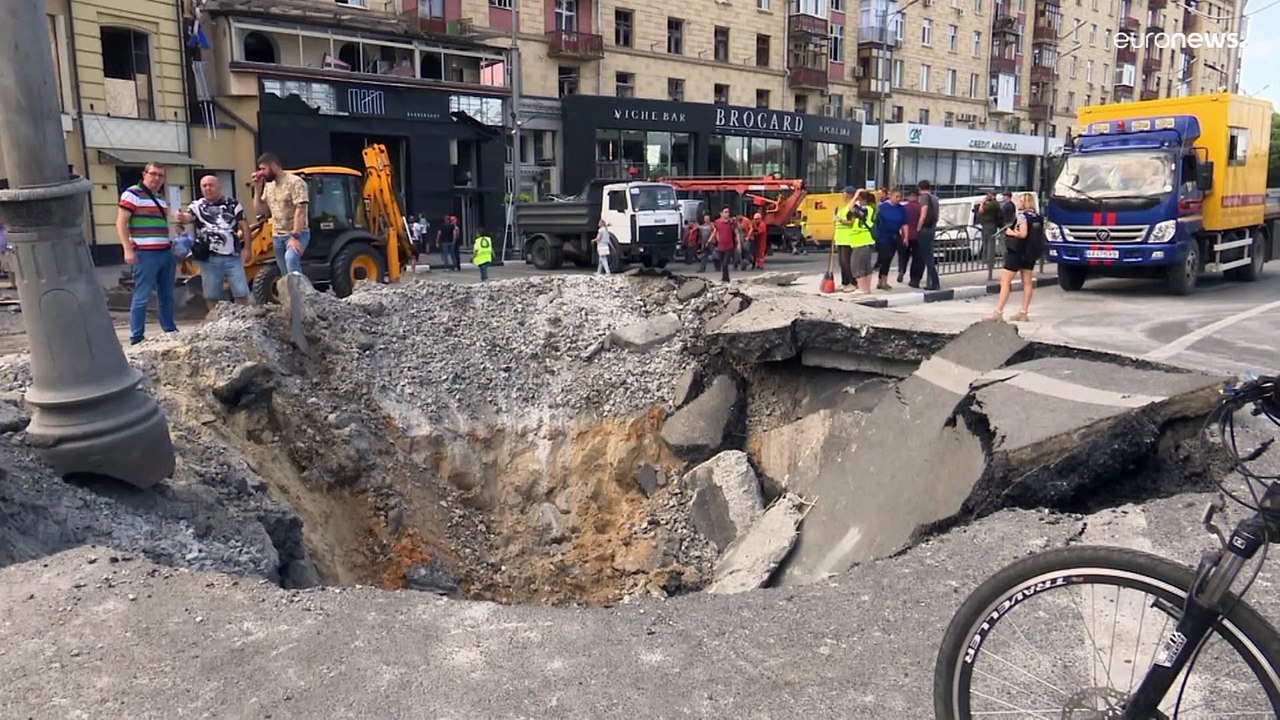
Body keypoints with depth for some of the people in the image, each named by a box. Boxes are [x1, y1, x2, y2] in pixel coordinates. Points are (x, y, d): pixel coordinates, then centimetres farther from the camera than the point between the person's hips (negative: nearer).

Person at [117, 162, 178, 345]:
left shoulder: (160, 197, 19)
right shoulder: (132, 193, -4)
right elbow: (121, 223, -10)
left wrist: (172, 244, 23)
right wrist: (128, 249, -17)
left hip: (166, 252, 8)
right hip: (145, 254, -8)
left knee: (167, 295, 13)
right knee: (142, 296, -6)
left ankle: (170, 331, 22)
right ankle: (136, 337, -2)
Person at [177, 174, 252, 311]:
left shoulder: (233, 204, 6)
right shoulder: (197, 206, 5)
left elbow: (244, 226, 5)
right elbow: (188, 217, -14)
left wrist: (246, 248, -3)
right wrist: (182, 218, -38)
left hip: (232, 256, -1)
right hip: (209, 258, 1)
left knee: (241, 293, 1)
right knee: (211, 295, 7)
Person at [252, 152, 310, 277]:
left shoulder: (295, 182, -11)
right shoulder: (269, 186, 13)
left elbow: (300, 211, -19)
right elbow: (259, 211, 15)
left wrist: (295, 236, -25)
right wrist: (257, 188, 4)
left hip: (297, 234, -8)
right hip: (277, 236, 8)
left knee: (291, 258, -35)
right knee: (287, 275, 9)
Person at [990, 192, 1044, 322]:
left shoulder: (1022, 215, -13)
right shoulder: (1038, 217, 9)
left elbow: (1023, 234, -22)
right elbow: (1041, 235, 11)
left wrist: (1011, 232, -8)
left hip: (1017, 252, -8)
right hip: (1031, 254, 8)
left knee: (1005, 281, -6)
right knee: (1027, 283, 9)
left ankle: (998, 312, -11)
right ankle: (1023, 313, 11)